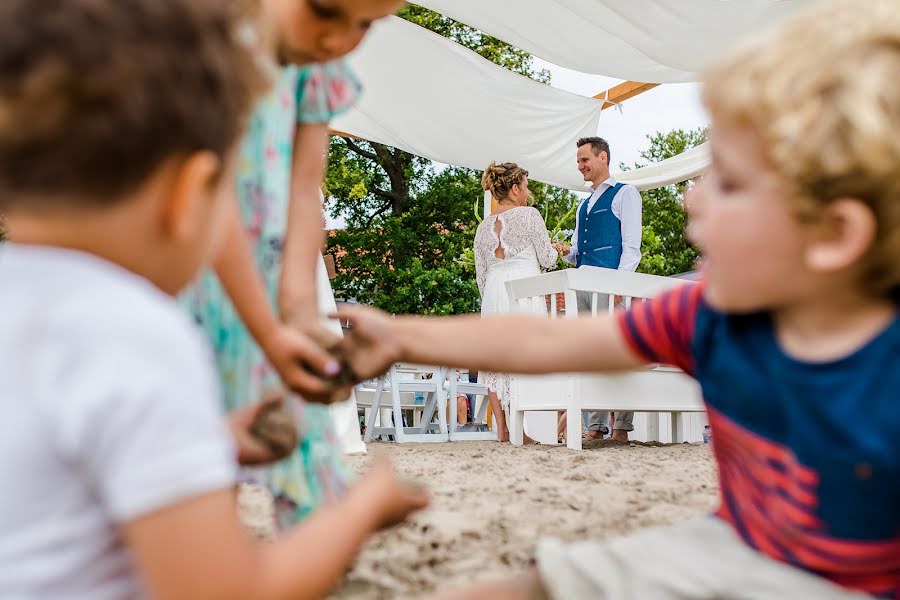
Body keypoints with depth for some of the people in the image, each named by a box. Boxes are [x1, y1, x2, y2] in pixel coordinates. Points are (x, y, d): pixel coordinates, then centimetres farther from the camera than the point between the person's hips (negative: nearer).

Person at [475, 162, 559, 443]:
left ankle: (501, 429, 6)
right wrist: (554, 249, 23)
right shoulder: (529, 214, 0)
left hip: (493, 294, 5)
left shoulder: (483, 227, 15)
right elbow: (547, 259, 2)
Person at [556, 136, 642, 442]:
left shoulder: (624, 194, 5)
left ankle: (622, 428, -6)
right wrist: (566, 251, 6)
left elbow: (631, 245, -5)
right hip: (582, 286, 7)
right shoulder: (584, 204, 26)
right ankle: (595, 427, 7)